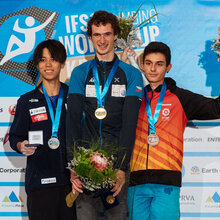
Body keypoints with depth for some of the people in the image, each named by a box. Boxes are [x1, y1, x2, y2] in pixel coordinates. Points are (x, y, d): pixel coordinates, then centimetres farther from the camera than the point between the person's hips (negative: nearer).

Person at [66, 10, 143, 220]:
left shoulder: (131, 74, 7)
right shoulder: (80, 73, 11)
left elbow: (129, 124, -3)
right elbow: (73, 120, 0)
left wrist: (122, 167, -17)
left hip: (118, 160, -1)